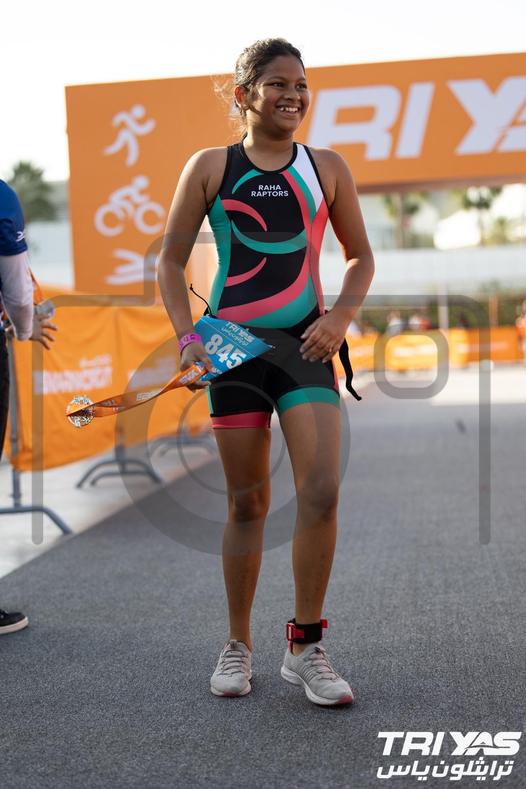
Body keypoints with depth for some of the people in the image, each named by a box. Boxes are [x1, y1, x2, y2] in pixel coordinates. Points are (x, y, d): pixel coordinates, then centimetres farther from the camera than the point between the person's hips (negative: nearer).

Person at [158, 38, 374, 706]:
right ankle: (238, 646, 22)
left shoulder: (327, 167, 8)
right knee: (247, 501, 5)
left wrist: (342, 315, -2)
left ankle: (305, 648, 5)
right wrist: (187, 336, -6)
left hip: (306, 345, 1)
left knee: (321, 493, -12)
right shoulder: (209, 167, 4)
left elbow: (360, 256, 16)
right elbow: (171, 260, 7)